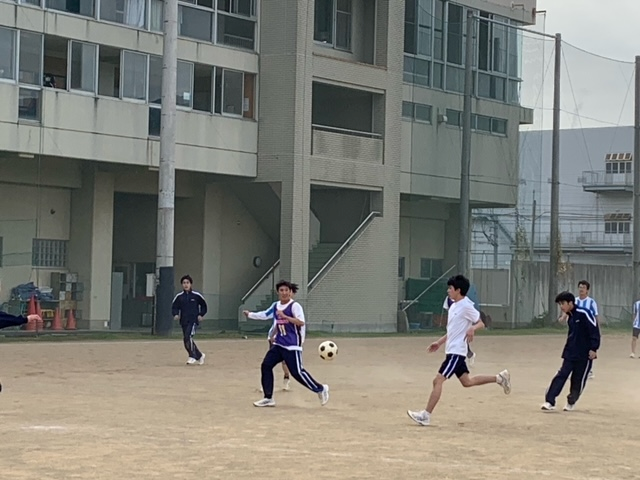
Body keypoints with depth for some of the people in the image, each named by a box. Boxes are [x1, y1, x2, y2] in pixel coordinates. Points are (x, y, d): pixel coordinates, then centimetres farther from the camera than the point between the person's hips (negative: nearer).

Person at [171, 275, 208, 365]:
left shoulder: (196, 295, -1)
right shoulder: (179, 296, 4)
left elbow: (204, 306, 10)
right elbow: (174, 307, 9)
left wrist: (201, 315, -2)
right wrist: (175, 314, -11)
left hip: (194, 320, -4)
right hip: (184, 322, 4)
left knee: (188, 336, -24)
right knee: (186, 341, 7)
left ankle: (192, 357, -18)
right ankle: (199, 355, 27)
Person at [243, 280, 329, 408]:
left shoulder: (295, 306, -12)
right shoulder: (276, 306, 11)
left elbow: (301, 322, -25)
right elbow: (264, 315, 27)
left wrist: (285, 316, -30)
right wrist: (249, 315, 31)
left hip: (292, 346, -8)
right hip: (278, 345, 8)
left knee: (297, 372, -10)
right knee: (266, 366, 1)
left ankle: (320, 389, 9)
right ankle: (268, 398, 7)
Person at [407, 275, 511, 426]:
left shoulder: (466, 306, -12)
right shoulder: (453, 307, 15)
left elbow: (480, 323, -10)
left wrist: (472, 329, -30)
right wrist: (439, 342, 21)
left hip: (456, 351, -10)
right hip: (452, 350, 10)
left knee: (438, 380, -13)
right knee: (467, 381, 15)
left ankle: (426, 415, -14)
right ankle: (499, 378, 24)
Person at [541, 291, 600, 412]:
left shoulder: (583, 314, -14)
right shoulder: (569, 317, 10)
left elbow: (595, 330, -15)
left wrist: (593, 348, -17)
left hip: (585, 354, -6)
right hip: (570, 354, 6)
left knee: (578, 379, 4)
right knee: (561, 375, -3)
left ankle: (571, 402, 22)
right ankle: (550, 402, -8)